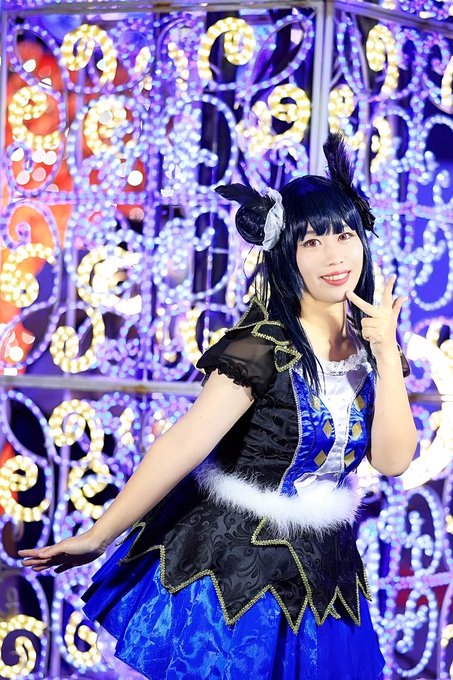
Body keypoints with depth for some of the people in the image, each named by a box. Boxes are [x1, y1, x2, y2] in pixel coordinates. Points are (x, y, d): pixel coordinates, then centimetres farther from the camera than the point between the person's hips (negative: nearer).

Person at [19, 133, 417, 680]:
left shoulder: (368, 341, -2)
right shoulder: (264, 346, -20)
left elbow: (393, 461, -8)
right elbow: (183, 445, -25)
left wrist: (386, 353, -18)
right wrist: (97, 537, -26)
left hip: (319, 567, 6)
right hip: (235, 558, -5)